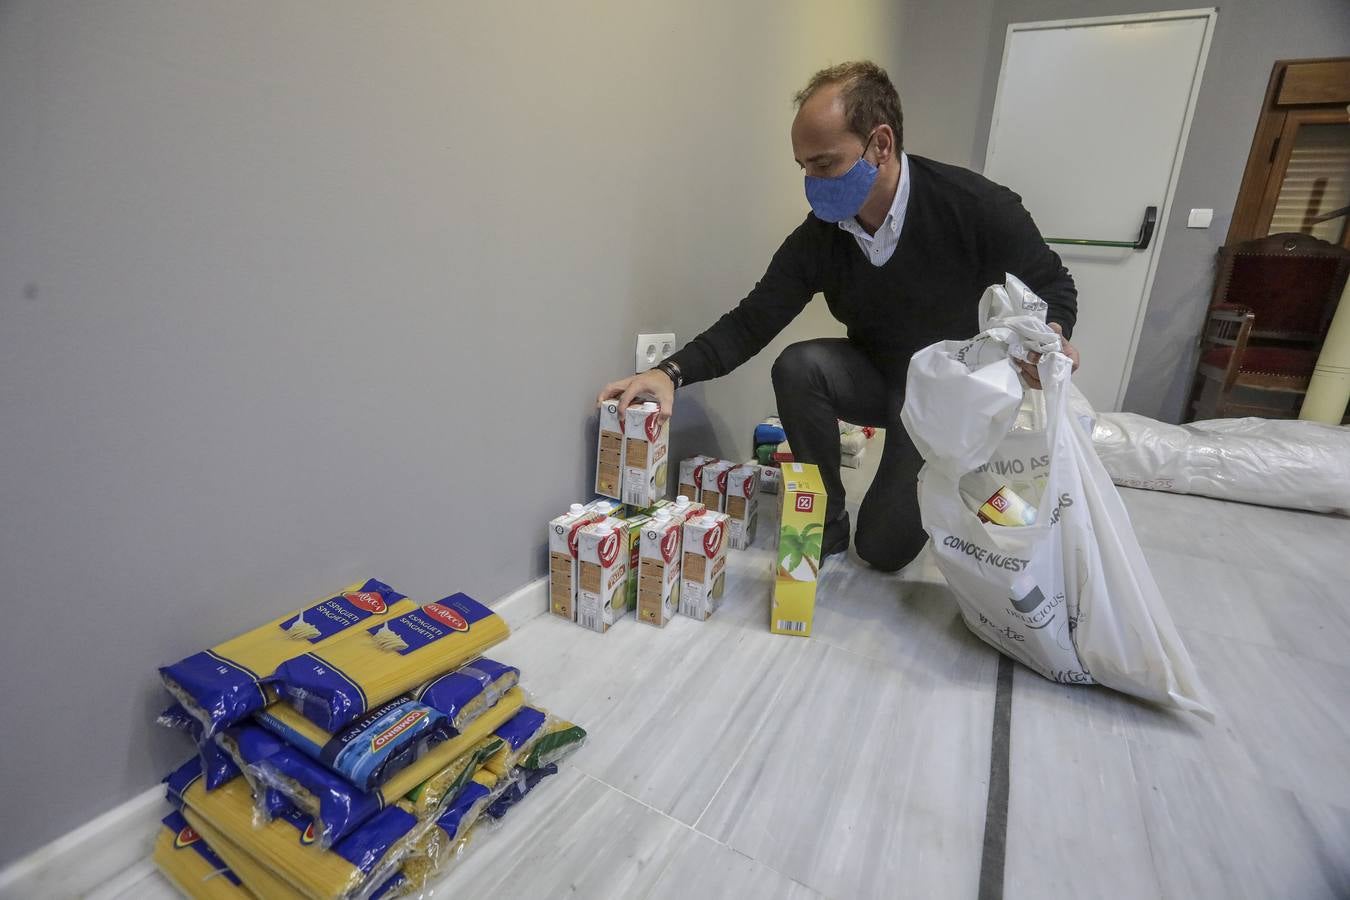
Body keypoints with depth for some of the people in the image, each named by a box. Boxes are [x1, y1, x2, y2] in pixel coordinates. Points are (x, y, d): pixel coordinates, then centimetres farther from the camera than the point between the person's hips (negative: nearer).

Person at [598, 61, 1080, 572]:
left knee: (884, 547, -9)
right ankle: (827, 524, -10)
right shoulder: (817, 237, -14)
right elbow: (752, 322, -17)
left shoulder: (974, 206, -22)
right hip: (877, 377, 3)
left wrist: (1048, 336, -33)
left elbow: (1052, 284, -9)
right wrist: (672, 372, -32)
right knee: (798, 366, -30)